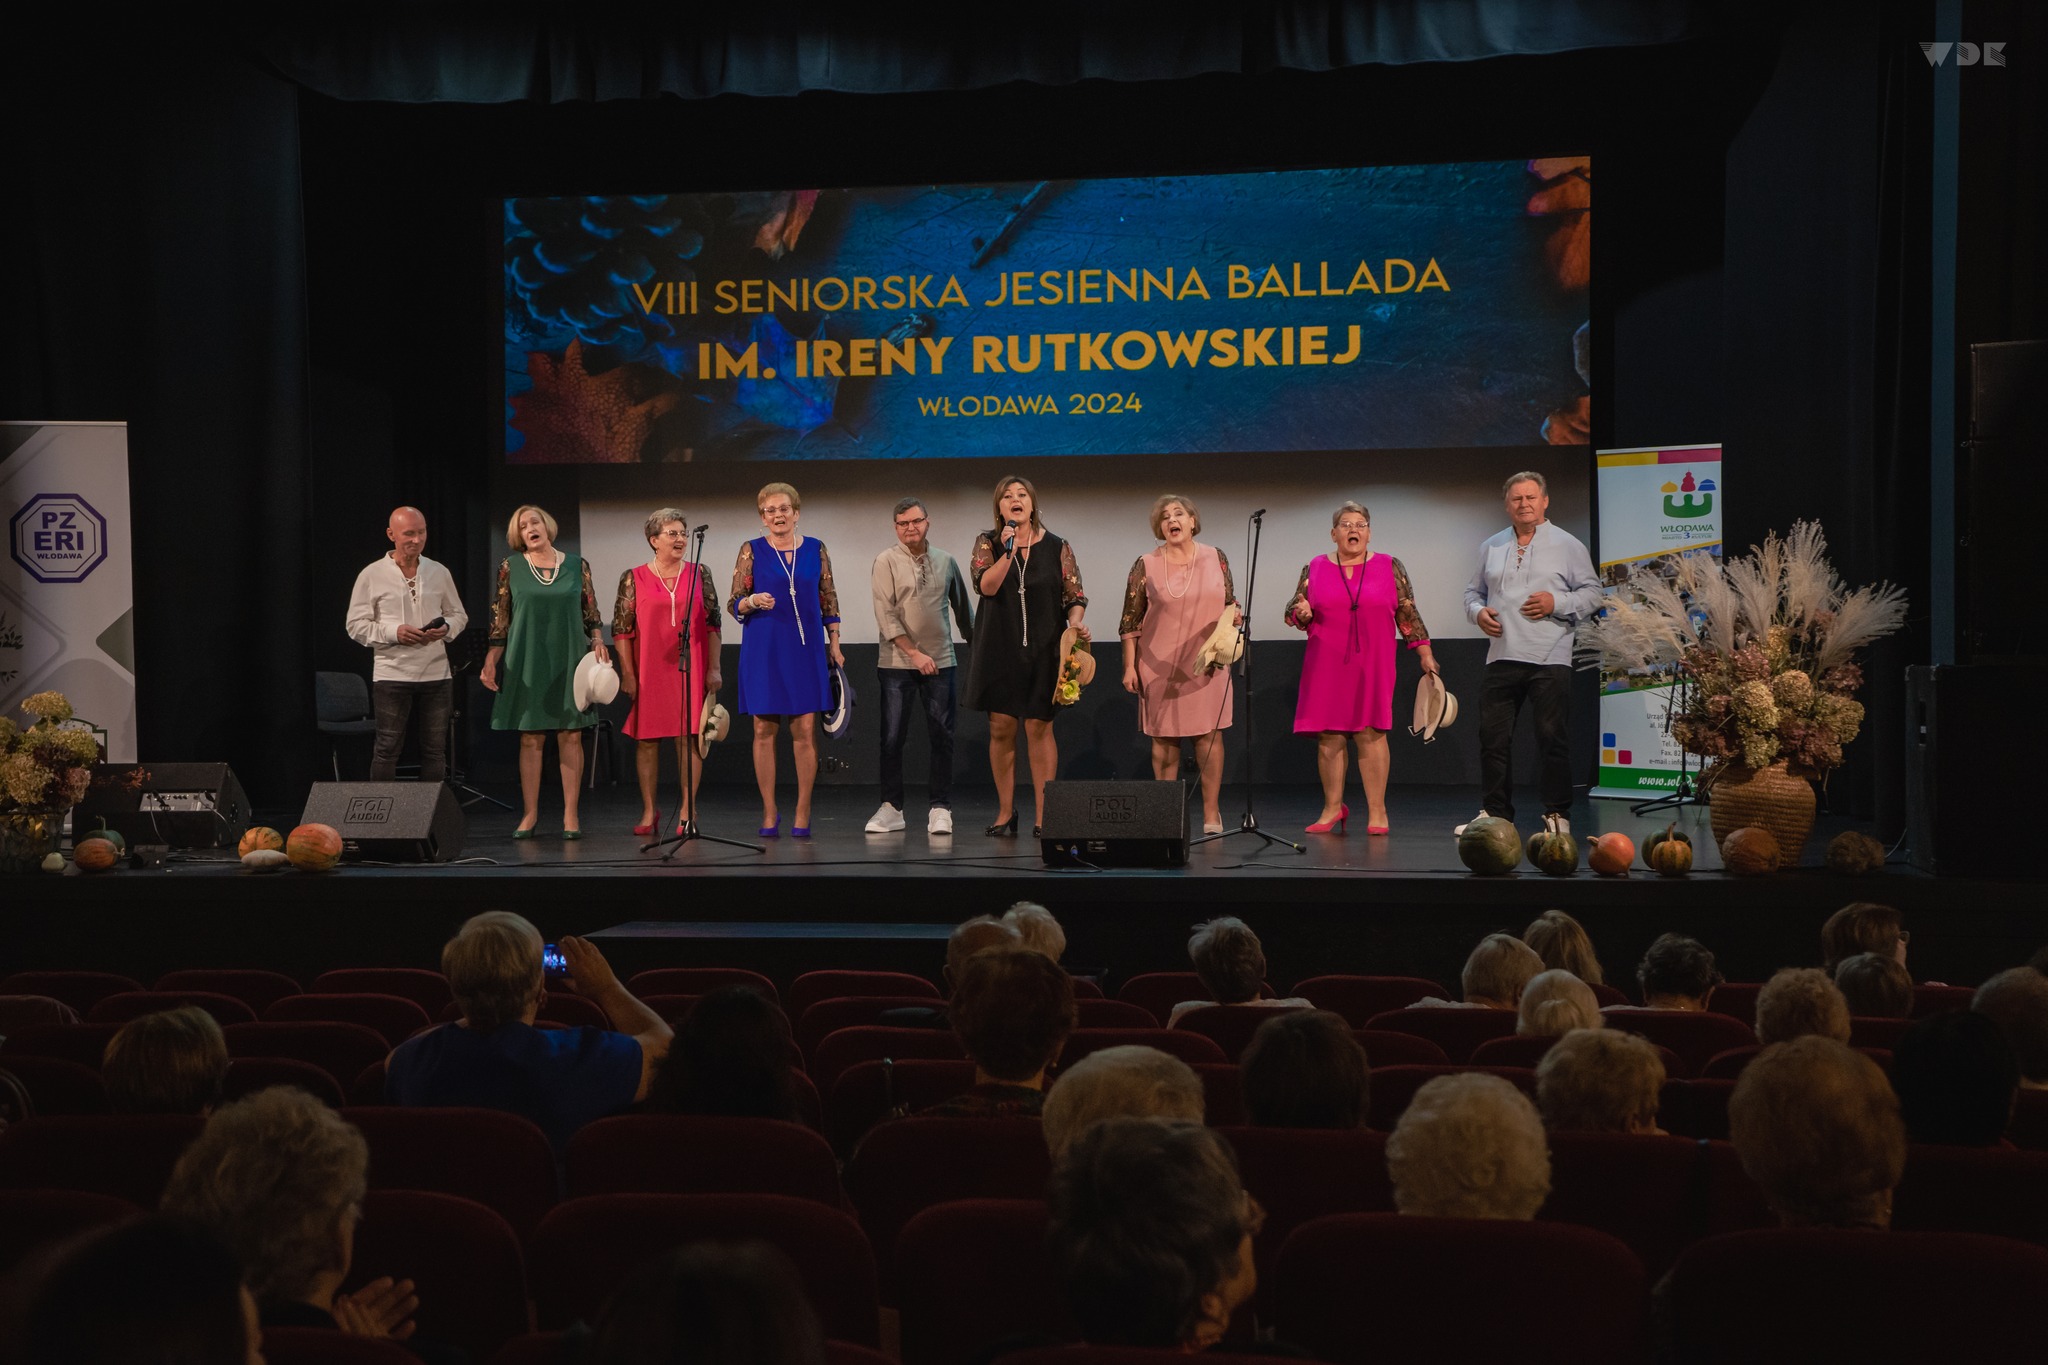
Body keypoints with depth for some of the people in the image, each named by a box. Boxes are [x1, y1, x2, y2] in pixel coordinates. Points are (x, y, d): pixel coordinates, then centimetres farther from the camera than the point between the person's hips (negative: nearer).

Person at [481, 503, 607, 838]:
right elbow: (499, 616, 4)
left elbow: (591, 612, 9)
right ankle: (530, 815, 7)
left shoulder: (577, 565, 6)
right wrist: (491, 659, -3)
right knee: (530, 738, 0)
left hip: (569, 661, 1)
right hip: (527, 661, -1)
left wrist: (598, 642, -6)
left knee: (571, 736, -1)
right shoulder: (511, 567, 4)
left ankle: (570, 814, 4)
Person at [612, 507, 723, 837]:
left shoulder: (699, 574, 6)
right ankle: (648, 812, 12)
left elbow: (713, 623, 7)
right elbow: (621, 629, 2)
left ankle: (688, 811, 6)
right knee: (646, 739, 3)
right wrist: (627, 673, -4)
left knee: (688, 736, -1)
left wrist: (713, 668, 2)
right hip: (648, 670, -1)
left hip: (691, 669, 1)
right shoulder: (633, 578, 2)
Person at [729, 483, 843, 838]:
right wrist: (753, 601, -20)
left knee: (806, 729, -2)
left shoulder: (815, 549, 7)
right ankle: (769, 812, 9)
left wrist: (834, 644, 8)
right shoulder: (751, 551, 2)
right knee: (764, 729, 1)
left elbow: (829, 599, 12)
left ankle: (802, 812, 5)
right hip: (764, 650, -1)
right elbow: (735, 604, 1)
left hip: (806, 649, 1)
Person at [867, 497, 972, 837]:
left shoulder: (946, 561, 8)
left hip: (940, 662, 2)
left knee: (942, 738, 1)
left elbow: (963, 608, 18)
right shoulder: (887, 561, -2)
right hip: (897, 662, -2)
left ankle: (939, 808, 7)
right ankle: (891, 808, 11)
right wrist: (914, 653, -13)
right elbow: (886, 615, -9)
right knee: (892, 737, 1)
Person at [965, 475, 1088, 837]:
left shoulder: (1057, 548, 4)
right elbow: (986, 586, -12)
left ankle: (1042, 816, 1)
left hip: (1043, 651, -1)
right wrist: (1009, 551, -20)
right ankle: (1005, 812, 15)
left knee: (1039, 729, -3)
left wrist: (1075, 622, -15)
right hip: (999, 651, 1)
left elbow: (1075, 597, 4)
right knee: (1001, 728, 3)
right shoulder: (987, 543, 4)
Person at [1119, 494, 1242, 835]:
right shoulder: (1146, 566, 1)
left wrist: (1234, 614, -10)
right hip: (1160, 666, -1)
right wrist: (1129, 666, -1)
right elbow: (1130, 621, 2)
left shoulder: (1215, 558, 6)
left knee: (1209, 734, -2)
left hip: (1206, 662, 1)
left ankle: (1211, 813, 5)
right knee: (1164, 736, 3)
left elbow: (1230, 603, 14)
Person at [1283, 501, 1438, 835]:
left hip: (1372, 667, -1)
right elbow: (1294, 614, 9)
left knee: (1371, 733, -4)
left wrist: (1425, 654, 3)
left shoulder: (1390, 567, 6)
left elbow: (1408, 615, 7)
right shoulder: (1315, 569, 8)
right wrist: (1301, 613, -13)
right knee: (1328, 736, 1)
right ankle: (1333, 807, 12)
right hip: (1327, 668, 1)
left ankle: (1377, 811, 2)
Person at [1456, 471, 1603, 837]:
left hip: (1549, 659, -4)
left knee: (1552, 737, -3)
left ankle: (1557, 814, 7)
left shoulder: (1567, 545, 4)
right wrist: (1477, 611, 0)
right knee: (1493, 736, 4)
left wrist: (1557, 603, -12)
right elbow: (1474, 591, 22)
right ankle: (1495, 813, 13)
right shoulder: (1491, 547, 15)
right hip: (1502, 656, 4)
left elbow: (1593, 592, 3)